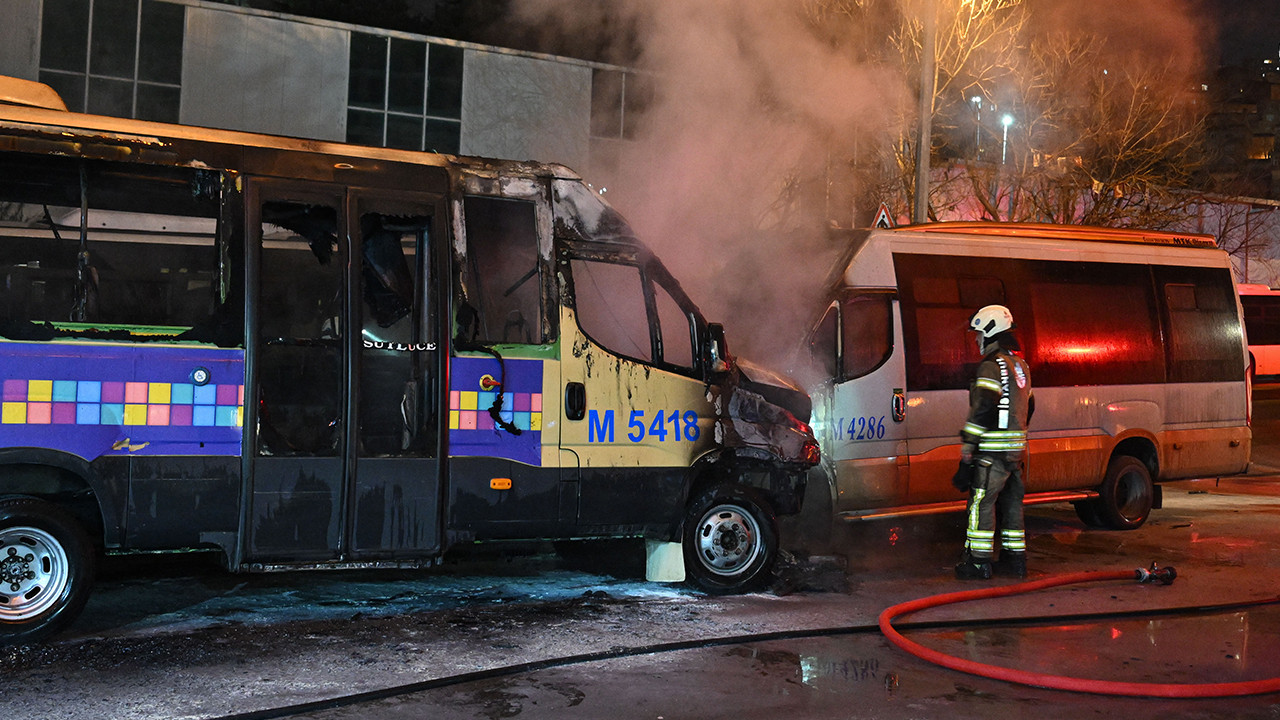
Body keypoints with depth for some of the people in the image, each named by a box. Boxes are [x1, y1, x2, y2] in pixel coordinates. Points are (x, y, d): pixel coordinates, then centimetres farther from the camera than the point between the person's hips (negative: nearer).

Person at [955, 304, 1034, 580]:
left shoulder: (992, 365, -13)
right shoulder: (1020, 365, 17)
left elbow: (983, 407, -22)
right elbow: (1028, 406, 24)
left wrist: (968, 443, -18)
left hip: (993, 451, -9)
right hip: (1016, 450, 9)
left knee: (981, 503, -4)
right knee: (1011, 503, 14)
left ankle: (979, 561, -2)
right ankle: (1015, 558, 19)